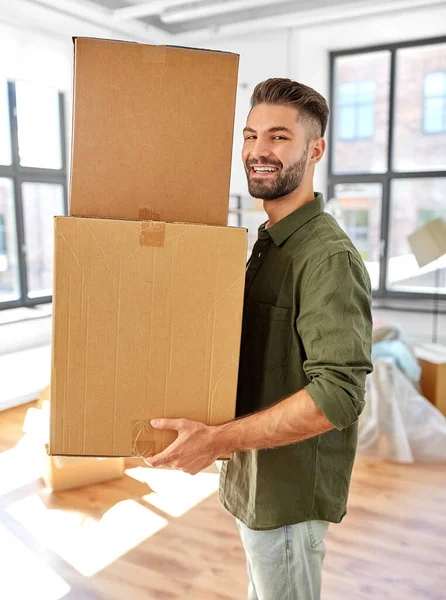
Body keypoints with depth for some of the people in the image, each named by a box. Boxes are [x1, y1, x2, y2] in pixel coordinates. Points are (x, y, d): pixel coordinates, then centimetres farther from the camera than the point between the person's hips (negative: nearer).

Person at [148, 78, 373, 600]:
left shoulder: (328, 256, -24)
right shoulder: (268, 241, 6)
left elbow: (339, 394, -31)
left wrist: (218, 439, -29)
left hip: (287, 493, -9)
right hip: (254, 479, 9)